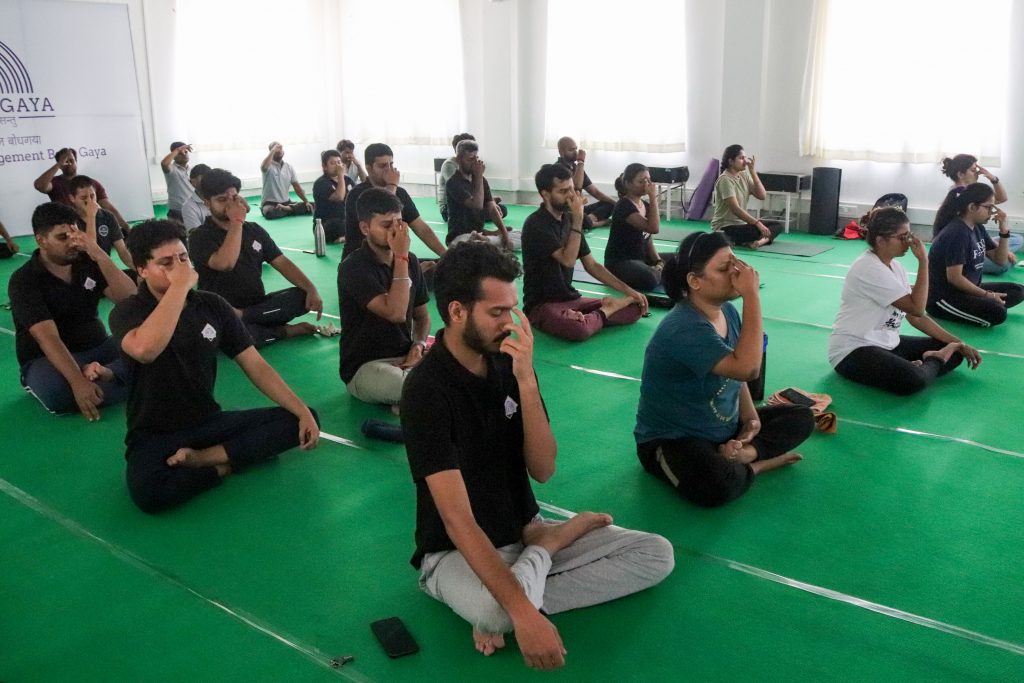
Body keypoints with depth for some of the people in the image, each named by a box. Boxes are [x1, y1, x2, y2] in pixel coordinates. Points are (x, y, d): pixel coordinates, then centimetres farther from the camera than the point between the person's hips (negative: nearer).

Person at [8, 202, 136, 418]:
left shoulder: (88, 262, 1)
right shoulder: (24, 281, -13)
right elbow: (48, 338, -25)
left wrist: (100, 256, -23)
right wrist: (78, 382, -40)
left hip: (98, 347, 5)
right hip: (48, 359, -5)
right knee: (57, 393, -39)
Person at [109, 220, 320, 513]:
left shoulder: (212, 305, 1)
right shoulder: (127, 312, -11)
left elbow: (255, 365, 0)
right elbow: (144, 350, -37)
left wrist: (303, 411, -10)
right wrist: (179, 286, -29)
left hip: (210, 423, 5)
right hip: (155, 435, -4)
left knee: (298, 421, -12)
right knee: (147, 491, -37)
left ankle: (202, 459, -16)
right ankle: (224, 465, -10)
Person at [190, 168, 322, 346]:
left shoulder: (254, 230, 10)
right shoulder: (200, 236, -7)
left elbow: (282, 262, 5)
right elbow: (225, 263, -26)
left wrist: (311, 289, -11)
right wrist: (237, 221, -18)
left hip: (259, 305, 5)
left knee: (302, 295, -20)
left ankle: (241, 317, -21)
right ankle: (286, 330, -19)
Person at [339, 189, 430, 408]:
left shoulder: (410, 261, 5)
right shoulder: (353, 268, -15)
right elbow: (396, 313, -27)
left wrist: (419, 345, -6)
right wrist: (401, 257, -21)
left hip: (406, 357, 6)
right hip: (364, 367, -6)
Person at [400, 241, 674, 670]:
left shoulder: (508, 363, -5)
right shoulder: (426, 389, -24)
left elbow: (543, 470, -11)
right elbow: (458, 521, -29)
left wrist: (526, 382, -24)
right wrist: (523, 612, -38)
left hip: (524, 531, 6)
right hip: (457, 552, -5)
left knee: (657, 554, -5)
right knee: (496, 613, -39)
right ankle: (552, 542, -9)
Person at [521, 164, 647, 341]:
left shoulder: (568, 220, 7)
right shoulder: (536, 224, -16)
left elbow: (592, 265, 11)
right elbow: (568, 260, -25)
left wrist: (629, 290, 5)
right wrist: (578, 219, -22)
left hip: (571, 299, 6)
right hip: (542, 304, -5)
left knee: (635, 308, -3)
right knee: (579, 329, -36)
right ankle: (605, 311, -10)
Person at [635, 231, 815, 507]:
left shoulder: (728, 311, -1)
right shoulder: (684, 329, -30)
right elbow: (747, 368, -40)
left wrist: (750, 417, -4)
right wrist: (752, 295, -36)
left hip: (725, 427, 9)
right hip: (672, 439, -9)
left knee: (801, 418, 6)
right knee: (718, 484, -39)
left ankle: (741, 454, -10)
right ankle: (756, 464, -8)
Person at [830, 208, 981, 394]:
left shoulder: (895, 266, 8)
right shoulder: (869, 268, -20)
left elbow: (915, 316, 10)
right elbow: (917, 308, -21)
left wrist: (958, 343, 5)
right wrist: (923, 261, -19)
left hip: (887, 343, 10)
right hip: (853, 350, -9)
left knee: (954, 352, 8)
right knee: (912, 380, -34)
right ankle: (935, 361, -7)